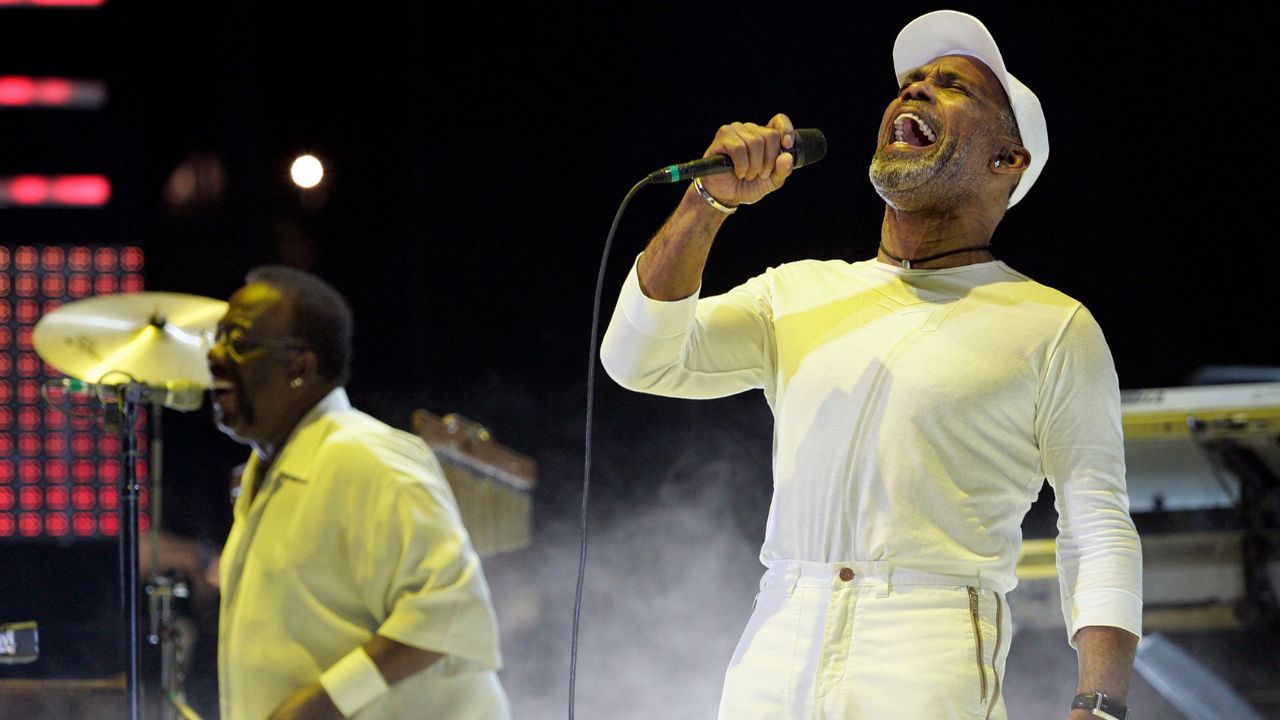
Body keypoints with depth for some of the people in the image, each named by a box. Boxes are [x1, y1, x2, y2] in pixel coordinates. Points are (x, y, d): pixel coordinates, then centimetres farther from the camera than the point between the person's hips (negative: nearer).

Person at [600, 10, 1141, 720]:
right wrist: (708, 202, -6)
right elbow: (638, 360, 5)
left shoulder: (1052, 327, 7)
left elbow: (1101, 537, 1)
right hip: (772, 662, 3)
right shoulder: (796, 294, 18)